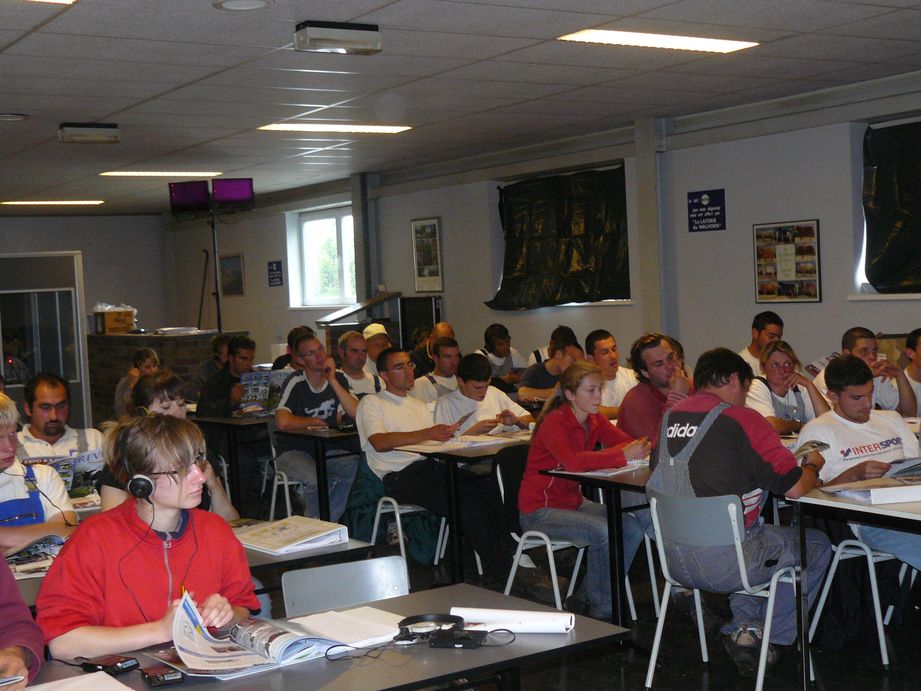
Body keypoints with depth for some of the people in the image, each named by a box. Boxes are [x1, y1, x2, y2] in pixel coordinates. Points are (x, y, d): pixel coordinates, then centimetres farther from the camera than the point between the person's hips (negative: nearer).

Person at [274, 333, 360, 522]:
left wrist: (333, 380, -15)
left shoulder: (338, 379, 3)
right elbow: (282, 422, -29)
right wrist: (314, 422, -11)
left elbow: (357, 414, -11)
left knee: (359, 468, -22)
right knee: (316, 479, -34)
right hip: (293, 451, -5)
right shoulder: (296, 383, -14)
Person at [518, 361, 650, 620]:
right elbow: (573, 461, -38)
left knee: (632, 529, -8)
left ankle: (588, 596, 6)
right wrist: (623, 456, -40)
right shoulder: (554, 422, -20)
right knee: (603, 532, -27)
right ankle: (601, 610, -8)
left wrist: (640, 448, -33)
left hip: (573, 501, 8)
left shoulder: (595, 421, 4)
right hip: (539, 511, -8)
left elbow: (626, 442, -9)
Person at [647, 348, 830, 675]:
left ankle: (744, 626, 22)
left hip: (674, 562, 7)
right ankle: (771, 636, 20)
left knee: (760, 535, 34)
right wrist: (813, 466, 11)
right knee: (817, 544, 18)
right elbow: (795, 487, -11)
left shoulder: (669, 418, 5)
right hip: (724, 565, -6)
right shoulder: (743, 420, -13)